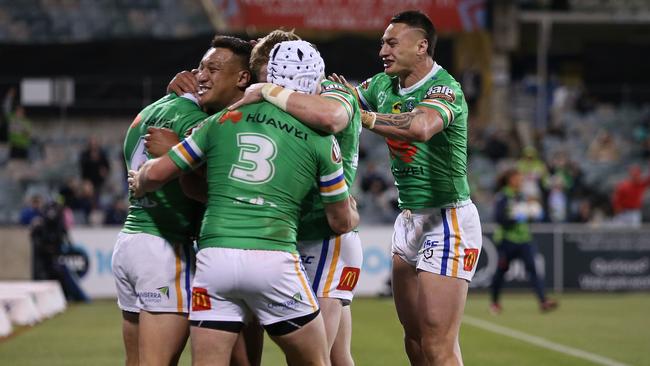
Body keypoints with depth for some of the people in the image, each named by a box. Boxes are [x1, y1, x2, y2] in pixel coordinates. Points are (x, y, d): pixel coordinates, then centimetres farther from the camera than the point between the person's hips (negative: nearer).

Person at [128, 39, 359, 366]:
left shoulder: (224, 121, 11)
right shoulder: (321, 139, 8)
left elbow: (158, 173, 14)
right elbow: (342, 222, 18)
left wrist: (138, 184, 37)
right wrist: (353, 214, 42)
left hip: (214, 258, 2)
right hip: (272, 260, -2)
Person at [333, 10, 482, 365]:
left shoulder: (444, 89, -19)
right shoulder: (383, 85, 7)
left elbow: (421, 127, -39)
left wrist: (361, 115, -34)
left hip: (447, 220, -8)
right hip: (408, 219, 8)